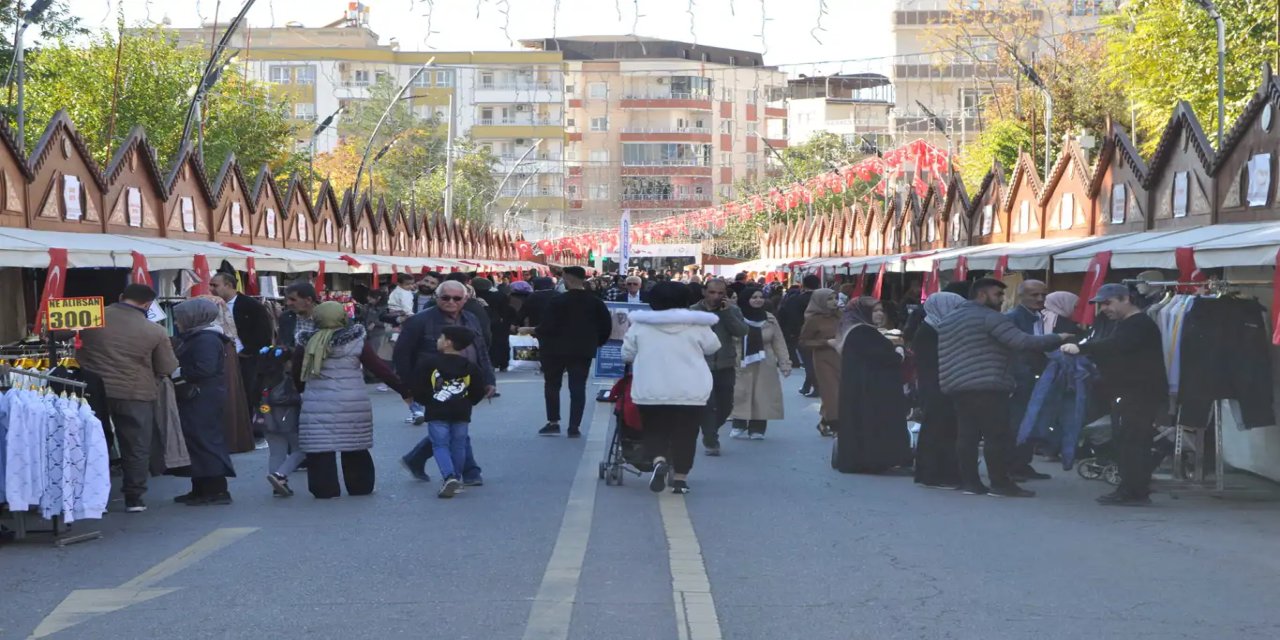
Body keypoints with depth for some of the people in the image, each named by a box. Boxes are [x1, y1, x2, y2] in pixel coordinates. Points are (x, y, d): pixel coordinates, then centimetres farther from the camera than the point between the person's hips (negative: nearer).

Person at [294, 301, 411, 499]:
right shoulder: (355, 342, -2)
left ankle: (325, 489, 1)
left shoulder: (307, 344, 4)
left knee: (320, 448, 3)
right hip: (351, 406, 0)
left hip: (316, 406, 0)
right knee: (355, 449, 13)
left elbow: (296, 375, 9)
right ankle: (360, 486, 21)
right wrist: (404, 391, 3)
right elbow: (380, 369, -1)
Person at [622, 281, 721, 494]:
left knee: (655, 431, 12)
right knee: (685, 435, 9)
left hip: (650, 391, 0)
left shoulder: (640, 325, 1)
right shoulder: (696, 325, 0)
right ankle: (680, 479, 10)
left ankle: (659, 461, -13)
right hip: (691, 391, 0)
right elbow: (713, 348, 12)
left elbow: (627, 354, 8)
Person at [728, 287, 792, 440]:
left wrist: (785, 363, 3)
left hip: (765, 365, 3)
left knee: (762, 397, 3)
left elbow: (778, 342, 8)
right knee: (741, 396, -1)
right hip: (742, 365, -3)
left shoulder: (769, 318, 7)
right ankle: (739, 427, 8)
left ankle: (757, 428, 8)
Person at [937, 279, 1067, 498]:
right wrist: (1058, 339, -11)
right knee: (998, 435, -5)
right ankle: (1000, 483, -6)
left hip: (956, 386, 8)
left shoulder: (947, 321, 20)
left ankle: (970, 481, 5)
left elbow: (942, 356, 21)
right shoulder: (990, 317, -7)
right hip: (987, 386, -8)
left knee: (966, 435, 7)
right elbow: (1023, 342, -16)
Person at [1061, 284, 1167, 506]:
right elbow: (1112, 351, 20)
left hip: (1142, 395, -10)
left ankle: (1138, 492, -10)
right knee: (1122, 441, 10)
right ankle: (1127, 490, 15)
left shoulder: (1141, 325, -13)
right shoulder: (1125, 325, 22)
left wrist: (1082, 348, -33)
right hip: (1126, 394, 10)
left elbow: (1115, 345, -28)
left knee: (1133, 442, -12)